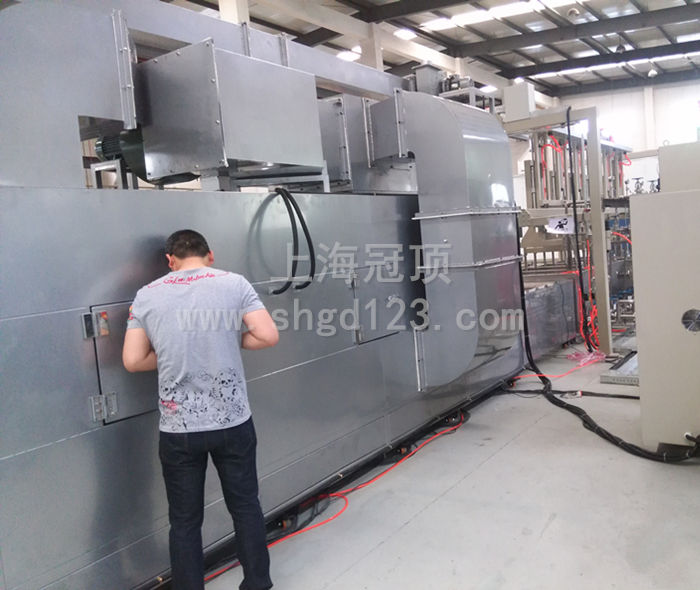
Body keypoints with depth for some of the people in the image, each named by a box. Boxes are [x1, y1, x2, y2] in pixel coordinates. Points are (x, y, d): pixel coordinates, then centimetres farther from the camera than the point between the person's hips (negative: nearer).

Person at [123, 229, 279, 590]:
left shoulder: (147, 295, 0)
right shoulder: (234, 284, -4)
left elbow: (132, 360, -1)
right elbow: (268, 336, -10)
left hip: (178, 428, 0)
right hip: (233, 422, 0)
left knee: (185, 521, 14)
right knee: (246, 507, 19)